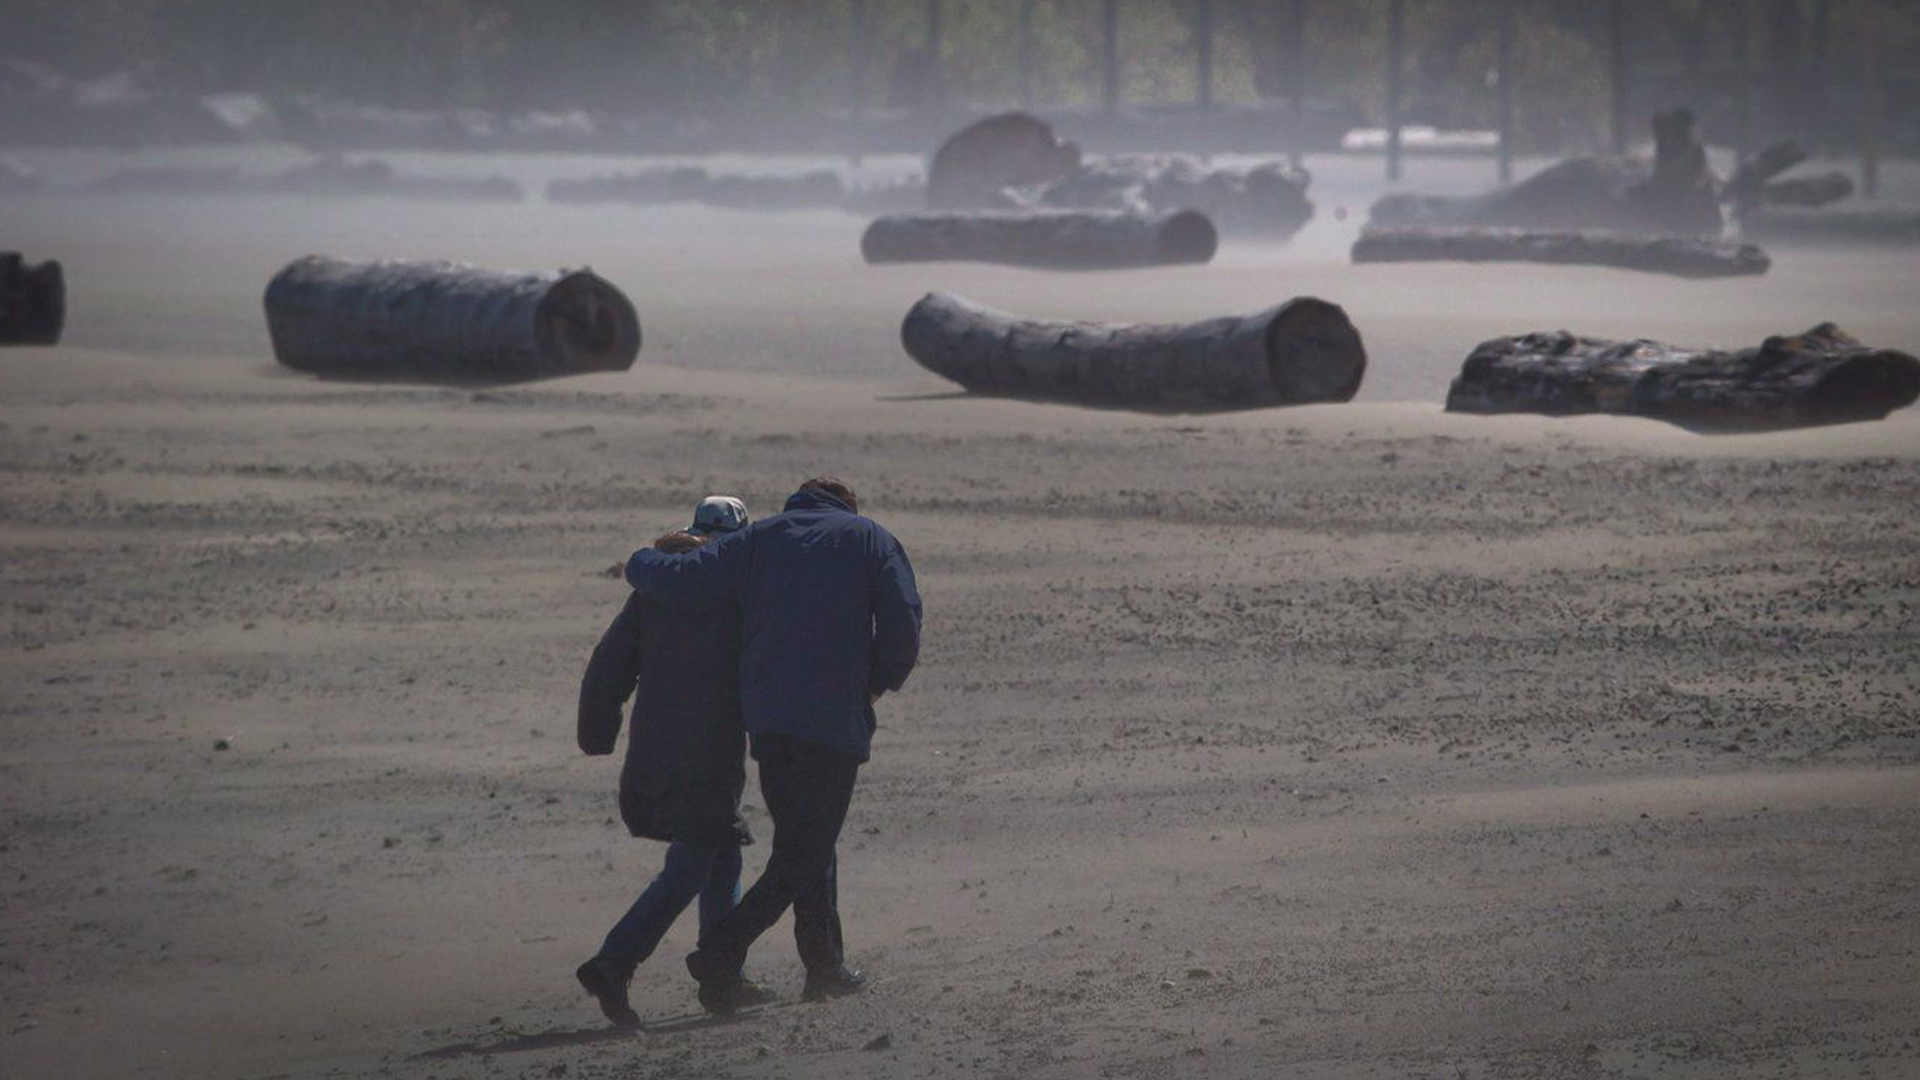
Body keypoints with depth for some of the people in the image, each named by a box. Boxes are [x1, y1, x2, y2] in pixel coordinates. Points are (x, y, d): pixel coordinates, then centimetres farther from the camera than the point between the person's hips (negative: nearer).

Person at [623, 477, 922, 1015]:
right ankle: (720, 951, -16)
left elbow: (678, 582, 0)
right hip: (834, 721, -4)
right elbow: (902, 625, -5)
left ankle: (826, 967, 25)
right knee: (804, 854, -2)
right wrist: (878, 683, 11)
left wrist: (639, 563, 21)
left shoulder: (758, 539, 12)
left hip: (766, 721, 4)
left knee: (804, 843, 19)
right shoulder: (868, 538, 6)